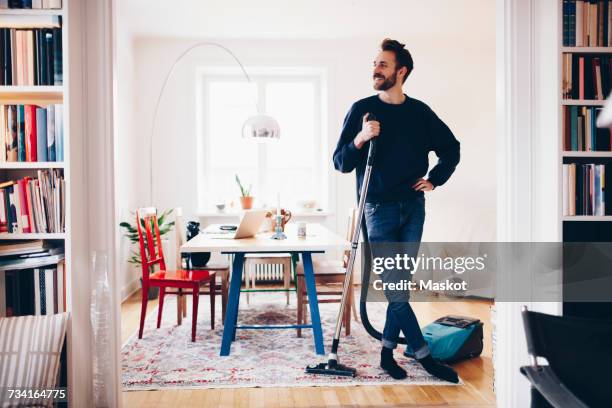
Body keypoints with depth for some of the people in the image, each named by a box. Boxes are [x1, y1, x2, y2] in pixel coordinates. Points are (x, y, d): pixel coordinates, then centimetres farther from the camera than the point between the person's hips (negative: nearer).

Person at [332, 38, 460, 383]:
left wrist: (435, 179, 8)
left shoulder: (420, 112, 5)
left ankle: (388, 350, 22)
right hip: (379, 209, -3)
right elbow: (340, 163, -5)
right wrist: (360, 139, -22)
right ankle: (424, 355, 9)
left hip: (413, 208, 3)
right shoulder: (362, 109, -2)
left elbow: (451, 148, 19)